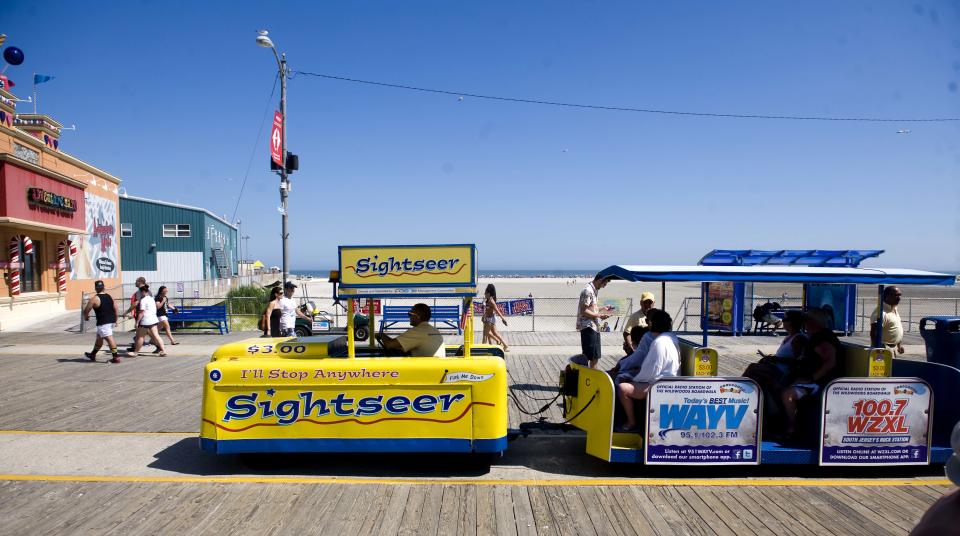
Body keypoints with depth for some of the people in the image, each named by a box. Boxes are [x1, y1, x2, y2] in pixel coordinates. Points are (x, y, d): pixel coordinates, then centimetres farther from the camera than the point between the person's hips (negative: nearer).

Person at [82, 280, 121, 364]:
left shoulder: (94, 299, -9)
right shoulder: (110, 297, 9)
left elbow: (86, 311, -3)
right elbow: (116, 310, 10)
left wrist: (86, 317, 19)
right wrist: (115, 321, 19)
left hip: (103, 322, -7)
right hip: (111, 321, 7)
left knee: (109, 338, -8)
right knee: (99, 337, 22)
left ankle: (116, 357, -10)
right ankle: (93, 355, 36)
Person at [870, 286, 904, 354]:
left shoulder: (894, 310, 13)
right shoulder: (881, 312, -19)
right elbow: (874, 333, -25)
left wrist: (900, 344, 20)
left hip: (892, 348, 10)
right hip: (884, 349, -10)